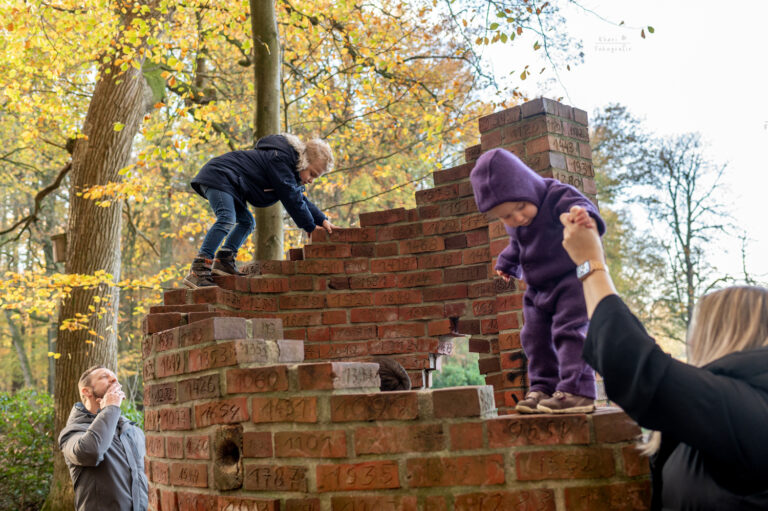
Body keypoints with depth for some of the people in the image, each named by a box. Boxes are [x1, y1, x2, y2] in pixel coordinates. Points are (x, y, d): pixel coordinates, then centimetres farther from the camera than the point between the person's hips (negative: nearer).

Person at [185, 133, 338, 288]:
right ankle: (197, 271, -33)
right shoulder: (280, 159, -20)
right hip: (218, 177, -11)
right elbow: (291, 198, -22)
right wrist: (310, 226, -13)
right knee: (226, 219, -27)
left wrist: (322, 220, 8)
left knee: (246, 221, 11)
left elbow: (301, 198, 20)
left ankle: (223, 261, 1)